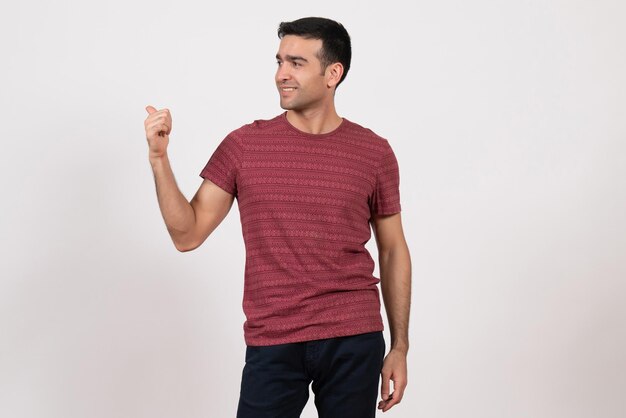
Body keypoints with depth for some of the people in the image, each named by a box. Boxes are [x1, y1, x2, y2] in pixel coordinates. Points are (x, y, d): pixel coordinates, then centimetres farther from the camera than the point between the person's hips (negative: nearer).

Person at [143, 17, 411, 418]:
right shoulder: (245, 145, 1)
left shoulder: (374, 153, 2)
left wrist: (400, 347, 5)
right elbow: (188, 234, 1)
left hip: (354, 342, 1)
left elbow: (393, 251, 8)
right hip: (272, 344, 0)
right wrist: (159, 157, -11)